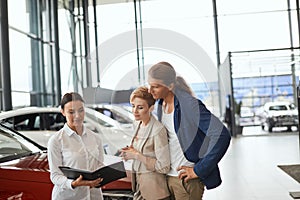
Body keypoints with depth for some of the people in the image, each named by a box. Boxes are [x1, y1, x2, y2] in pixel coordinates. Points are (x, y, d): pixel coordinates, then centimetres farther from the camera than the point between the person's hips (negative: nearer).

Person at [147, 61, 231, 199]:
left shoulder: (189, 105, -19)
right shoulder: (161, 104, 4)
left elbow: (222, 136, -25)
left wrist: (199, 170, -20)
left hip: (186, 179, -7)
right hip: (167, 176, 7)